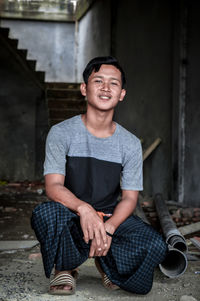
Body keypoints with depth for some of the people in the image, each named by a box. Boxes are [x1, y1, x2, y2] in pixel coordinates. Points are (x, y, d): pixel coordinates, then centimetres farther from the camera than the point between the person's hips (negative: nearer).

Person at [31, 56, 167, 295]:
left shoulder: (130, 143, -2)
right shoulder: (62, 133, -9)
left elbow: (129, 197, -4)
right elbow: (53, 186, -18)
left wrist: (108, 228, -25)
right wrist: (83, 208, -39)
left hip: (112, 217, 2)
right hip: (72, 217, -2)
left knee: (156, 246, -24)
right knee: (44, 213, -35)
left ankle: (106, 261, 10)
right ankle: (65, 268, -3)